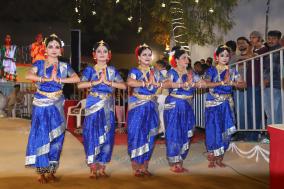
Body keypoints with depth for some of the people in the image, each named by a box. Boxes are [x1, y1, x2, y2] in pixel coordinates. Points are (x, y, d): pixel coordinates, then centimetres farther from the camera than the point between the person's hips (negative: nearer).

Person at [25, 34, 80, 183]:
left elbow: (77, 78, -8)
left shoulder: (64, 66, 7)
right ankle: (41, 172, 5)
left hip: (56, 105, 2)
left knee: (56, 137, 3)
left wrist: (59, 80, -15)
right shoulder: (39, 63, 4)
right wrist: (47, 79, -16)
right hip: (41, 104, -1)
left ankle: (51, 171, 14)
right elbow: (28, 76, -14)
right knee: (40, 135, -3)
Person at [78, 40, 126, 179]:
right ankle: (93, 169, 3)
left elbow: (123, 86, -1)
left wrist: (108, 82, -11)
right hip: (94, 105, -3)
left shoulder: (112, 70, 10)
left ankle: (102, 168, 13)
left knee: (107, 136, 3)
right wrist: (97, 82, -15)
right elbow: (80, 85, -11)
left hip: (108, 106, 3)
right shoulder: (90, 69, 4)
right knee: (93, 134, -5)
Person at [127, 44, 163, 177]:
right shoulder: (135, 71, -2)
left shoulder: (155, 72, 14)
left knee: (149, 136, 6)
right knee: (137, 135, -5)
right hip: (137, 106, -5)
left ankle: (144, 167, 17)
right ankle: (136, 167, 5)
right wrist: (146, 83, -20)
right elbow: (130, 82, -24)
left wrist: (156, 83, -12)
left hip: (151, 106, 5)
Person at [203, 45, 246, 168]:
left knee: (225, 131, 4)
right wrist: (222, 82, -22)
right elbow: (206, 84, -18)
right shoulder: (212, 70, -1)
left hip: (227, 104, 4)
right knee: (213, 130, -4)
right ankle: (211, 158, 7)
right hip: (213, 103, -4)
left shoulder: (232, 72, 8)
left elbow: (243, 84, -2)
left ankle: (219, 158, 16)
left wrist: (231, 83, -18)